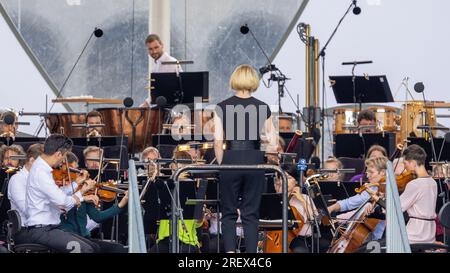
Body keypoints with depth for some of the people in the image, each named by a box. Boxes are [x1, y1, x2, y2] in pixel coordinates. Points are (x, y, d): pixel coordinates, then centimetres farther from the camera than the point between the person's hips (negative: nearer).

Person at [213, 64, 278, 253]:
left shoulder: (223, 107, -1)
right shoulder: (262, 108, 1)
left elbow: (218, 140, -7)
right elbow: (273, 142, 2)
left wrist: (221, 164, 5)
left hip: (230, 161, 0)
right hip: (254, 162, 1)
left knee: (229, 213, 10)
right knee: (250, 214, 7)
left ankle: (230, 252, -6)